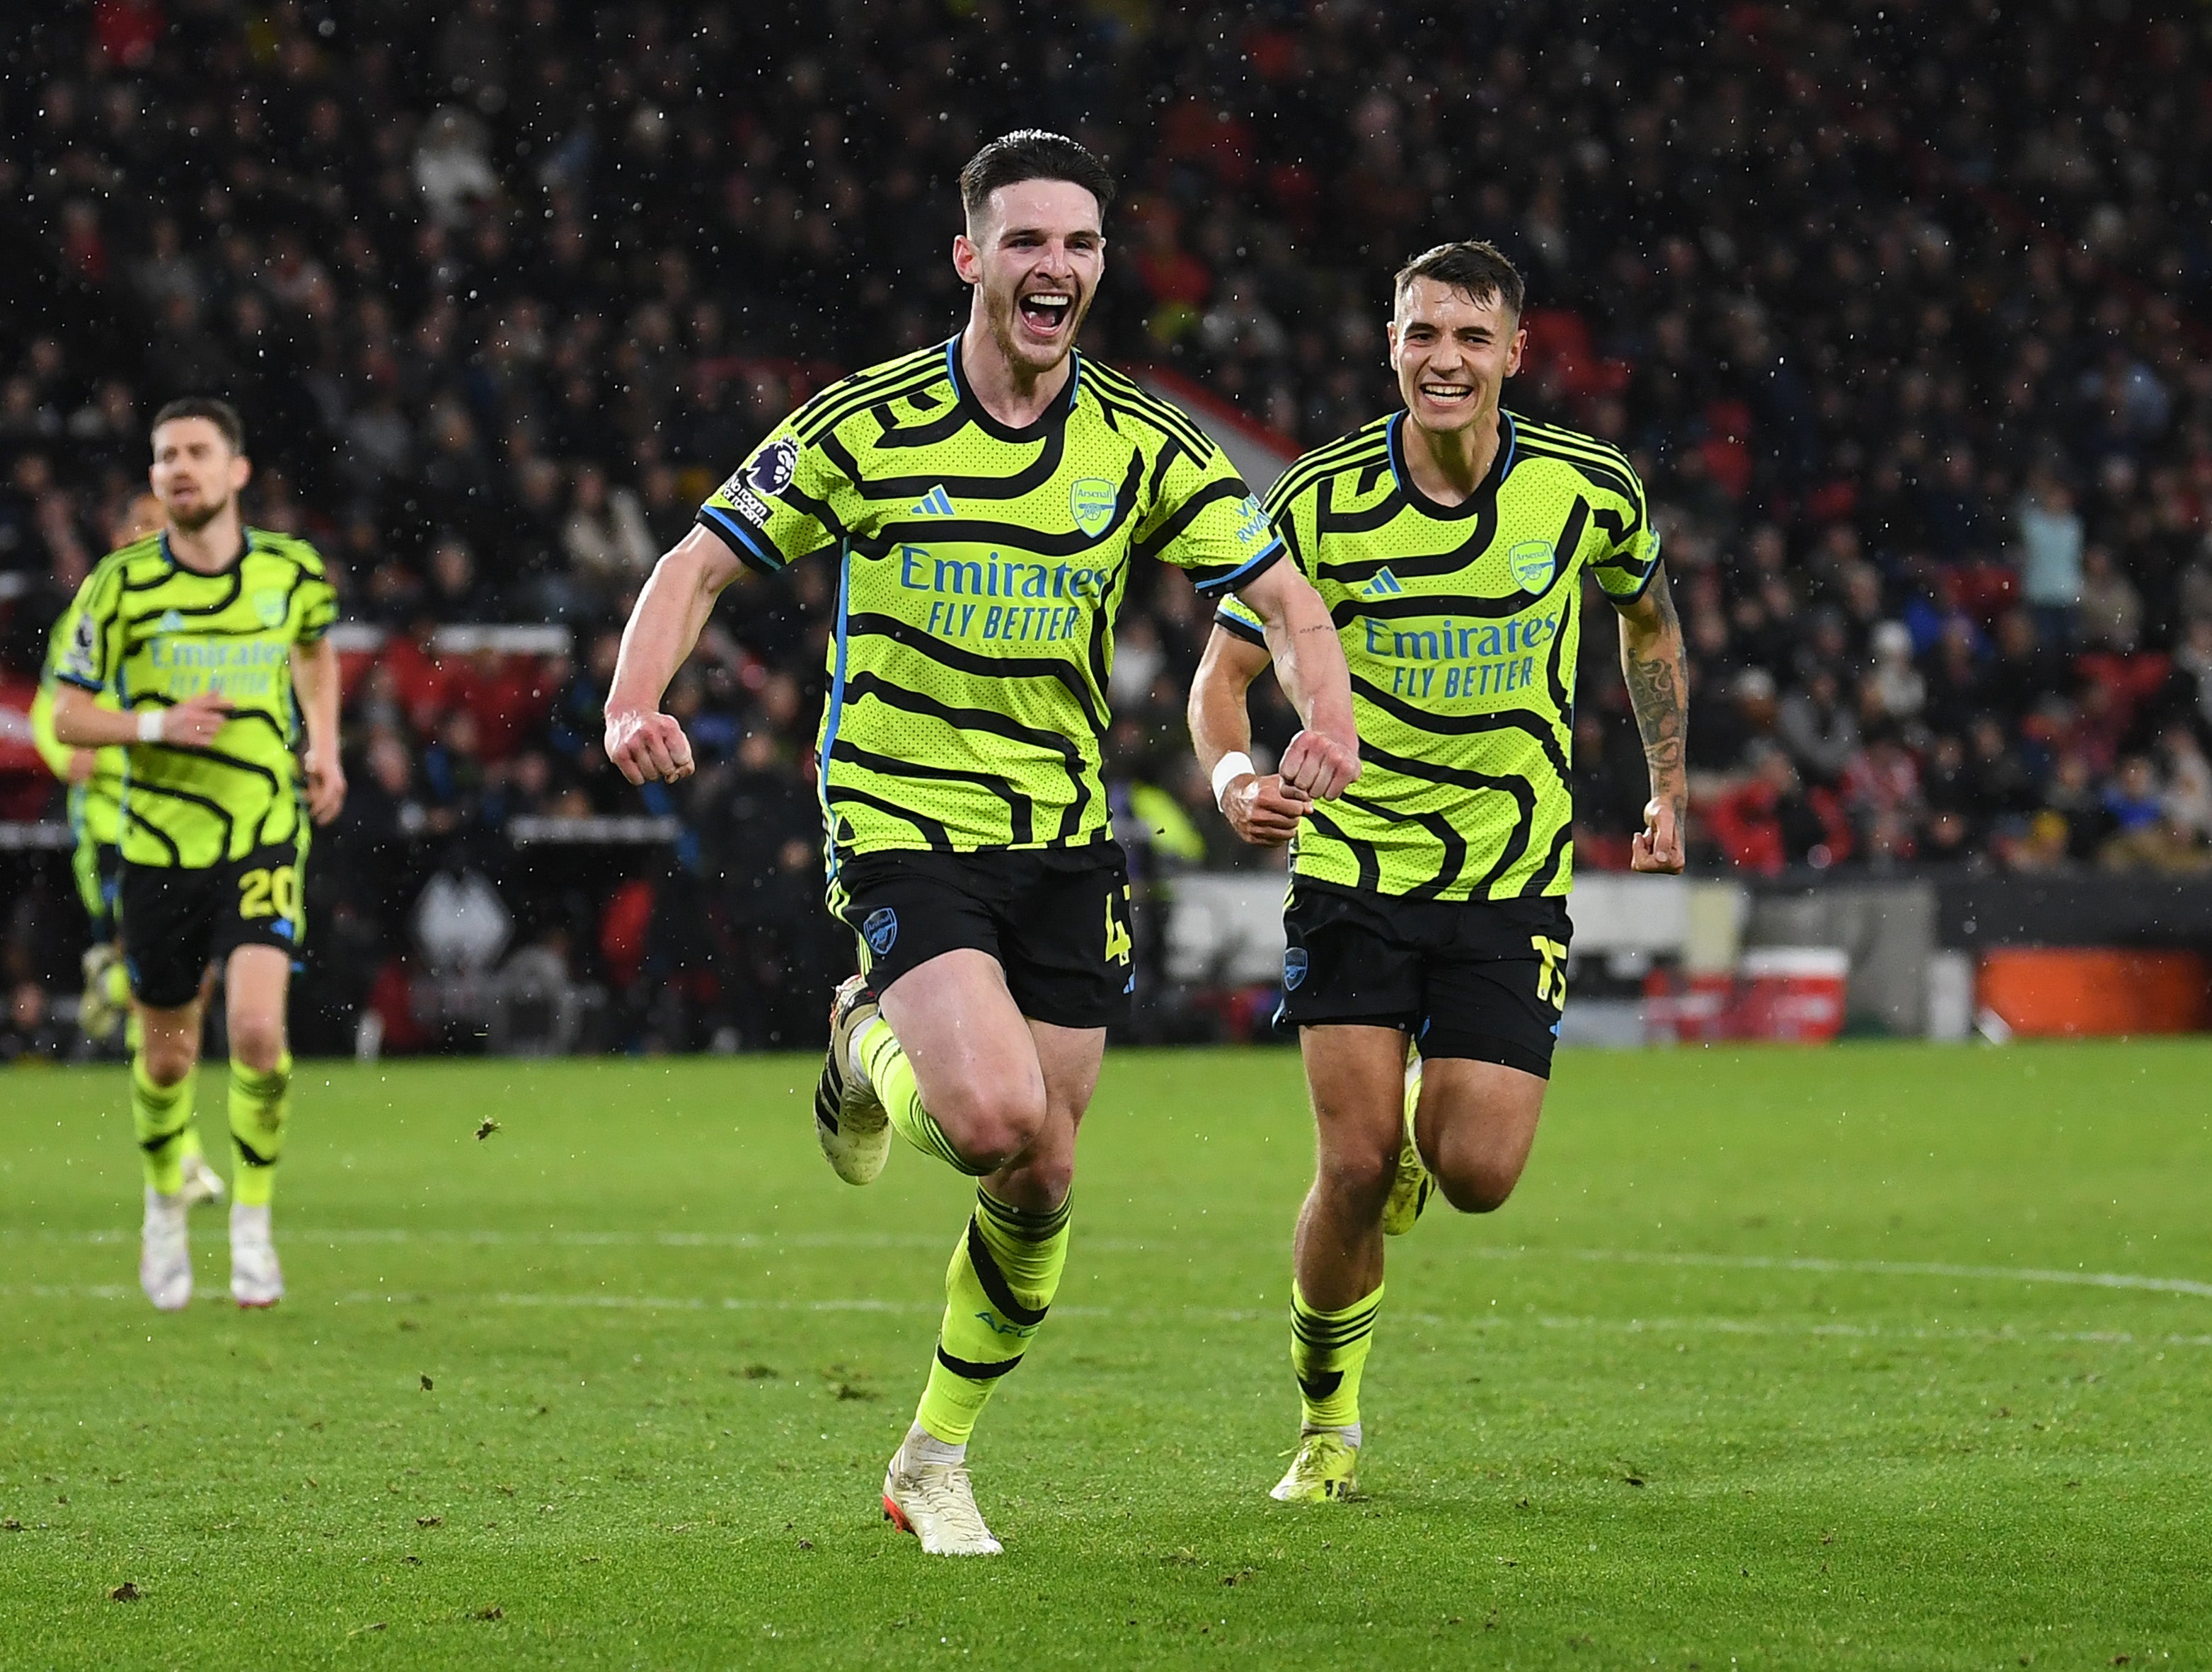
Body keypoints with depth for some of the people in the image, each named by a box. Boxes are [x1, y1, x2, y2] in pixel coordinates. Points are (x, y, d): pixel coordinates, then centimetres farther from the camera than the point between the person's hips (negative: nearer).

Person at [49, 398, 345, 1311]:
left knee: (257, 1029, -19)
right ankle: (165, 1206, 40)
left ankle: (252, 1222, 2)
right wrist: (156, 726, -19)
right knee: (166, 1056, 10)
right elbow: (66, 716, -2)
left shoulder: (293, 570, -1)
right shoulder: (121, 584, -7)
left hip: (264, 842, 0)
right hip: (158, 848, 0)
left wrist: (323, 744, 10)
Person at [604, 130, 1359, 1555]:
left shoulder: (1143, 446, 1)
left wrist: (1327, 716, -20)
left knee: (1038, 1185, 5)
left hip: (1066, 841, 4)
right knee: (997, 1113, -25)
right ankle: (873, 1050, 11)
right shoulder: (866, 427, -7)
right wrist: (635, 702, -20)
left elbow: (1283, 595, 1)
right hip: (904, 829, -4)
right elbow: (700, 565, -2)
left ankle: (936, 1462, 25)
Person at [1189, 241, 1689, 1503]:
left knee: (1478, 1173, -10)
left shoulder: (1588, 488, -4)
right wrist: (1234, 777, -25)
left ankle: (1428, 1125, 29)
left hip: (1514, 878, 1)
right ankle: (1330, 1423, 12)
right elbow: (1224, 672, -4)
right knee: (1355, 1169, -10)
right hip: (1353, 867, -1)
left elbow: (1650, 620, 17)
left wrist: (1669, 791, 16)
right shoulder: (1326, 500, -8)